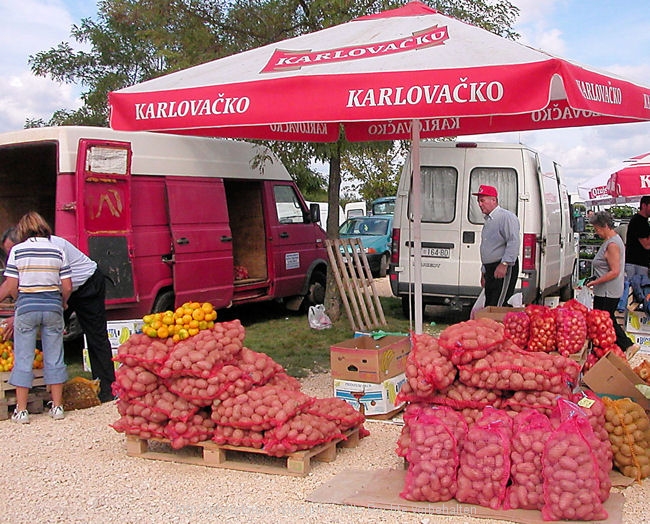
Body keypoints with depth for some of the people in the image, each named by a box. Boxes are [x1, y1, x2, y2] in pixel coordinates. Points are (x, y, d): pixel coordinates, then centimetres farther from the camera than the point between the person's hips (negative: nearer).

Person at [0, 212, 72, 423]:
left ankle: (21, 410, 9)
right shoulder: (58, 251, 3)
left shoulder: (17, 250, -2)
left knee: (23, 358, 6)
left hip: (26, 307, -2)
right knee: (54, 358, 10)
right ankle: (57, 406, 15)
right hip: (53, 307, 2)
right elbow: (67, 287, 2)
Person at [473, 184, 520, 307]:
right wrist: (484, 272, 27)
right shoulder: (488, 220, 21)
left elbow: (513, 242, -20)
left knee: (497, 308, -15)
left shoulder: (506, 217, -9)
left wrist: (504, 264, -26)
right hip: (490, 269, 10)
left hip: (504, 269, -10)